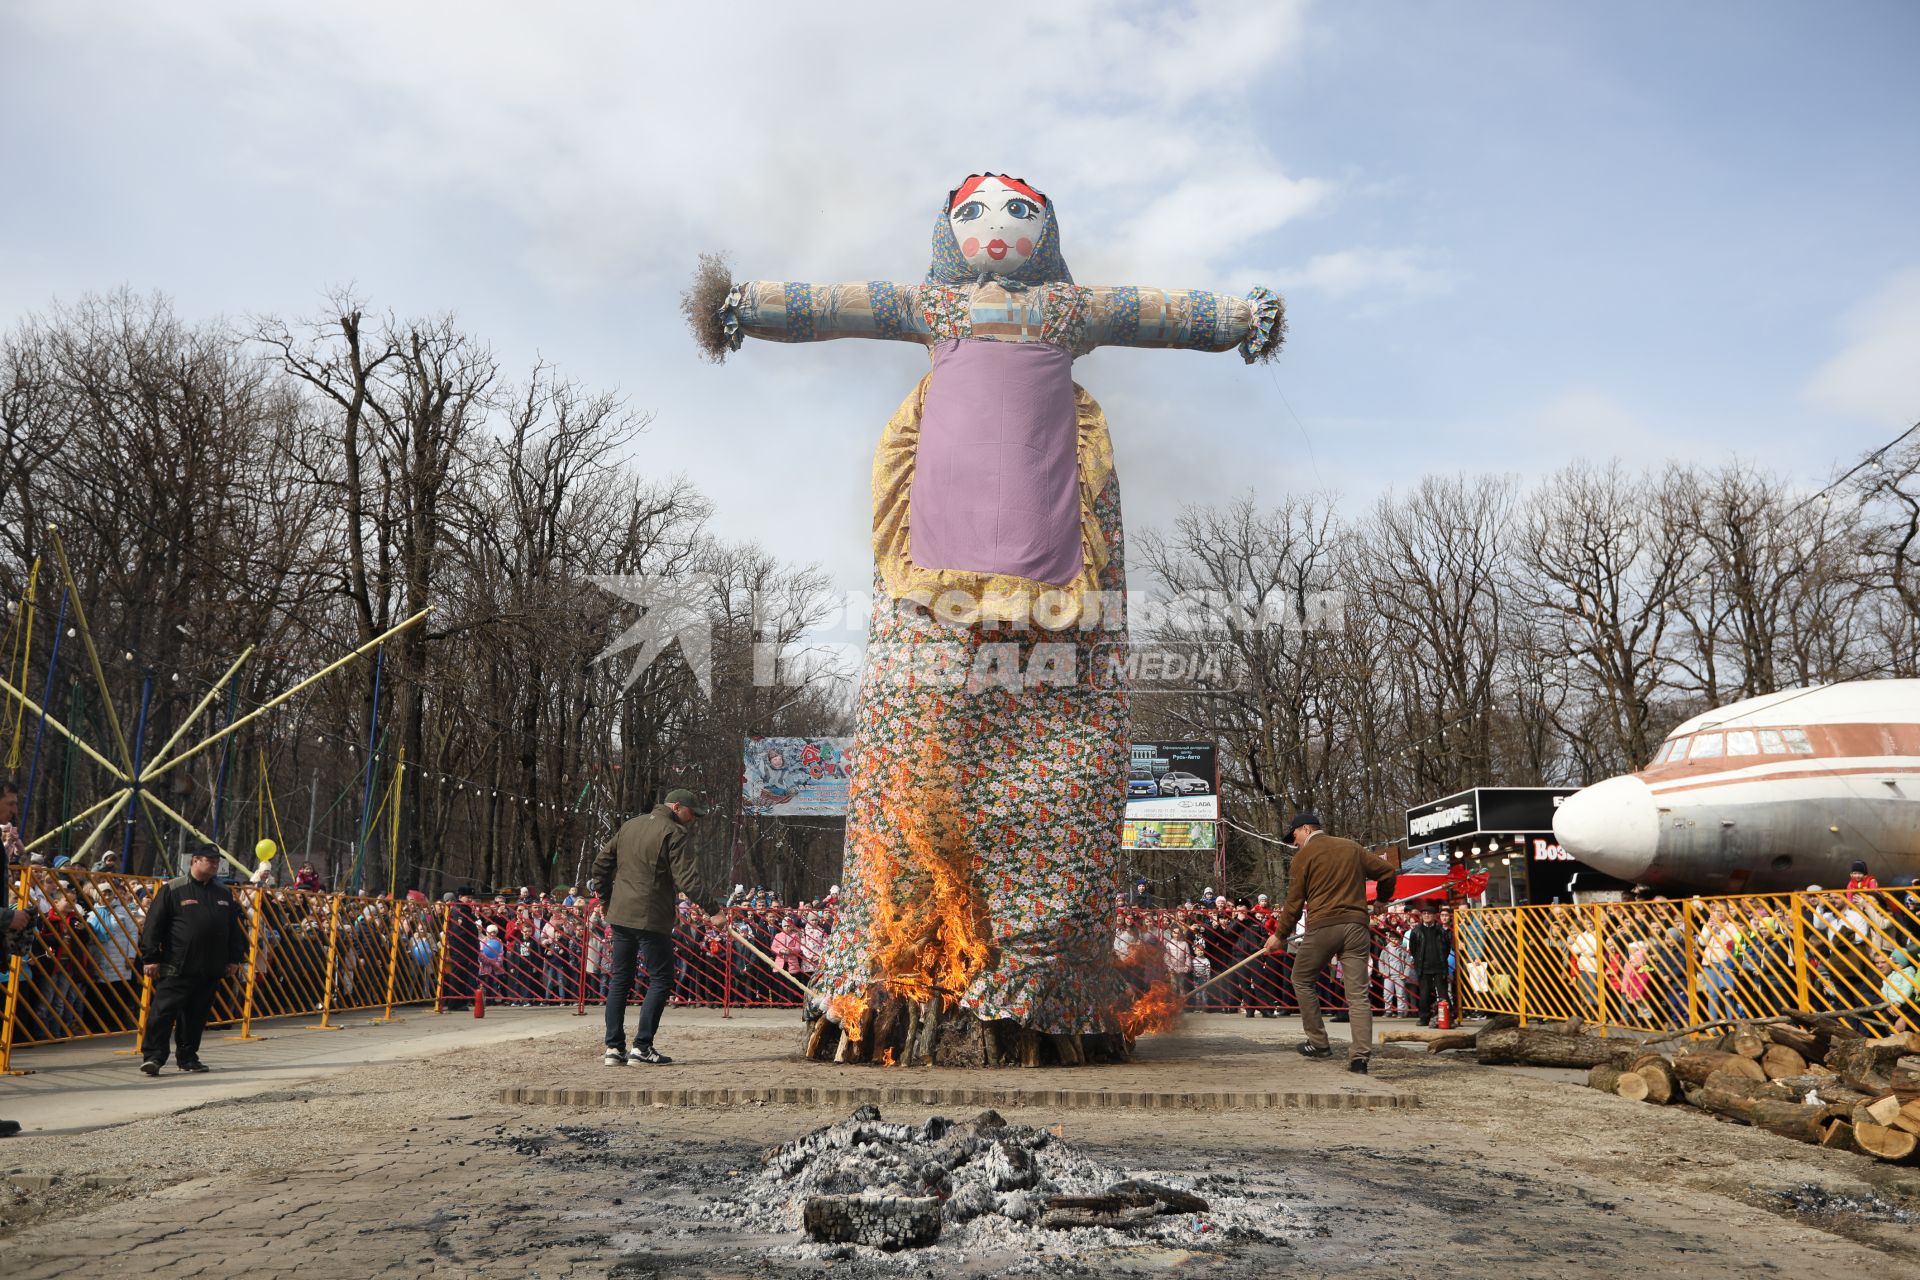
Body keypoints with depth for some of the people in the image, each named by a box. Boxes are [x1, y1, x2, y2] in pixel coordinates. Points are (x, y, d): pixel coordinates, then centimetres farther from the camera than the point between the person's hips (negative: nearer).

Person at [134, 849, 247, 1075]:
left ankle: (189, 1056, 21)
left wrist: (235, 959, 13)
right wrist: (150, 958, -10)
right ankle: (152, 1056, 0)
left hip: (210, 971, 5)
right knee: (163, 1012, -6)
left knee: (197, 1015, 11)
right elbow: (153, 925, -5)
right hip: (177, 968, -5)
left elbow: (235, 928, 17)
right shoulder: (173, 890, -3)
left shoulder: (223, 893, 14)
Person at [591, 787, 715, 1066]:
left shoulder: (629, 826, 14)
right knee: (661, 980, 2)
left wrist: (606, 897, 27)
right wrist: (711, 902, -12)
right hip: (651, 918, -8)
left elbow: (600, 865, 19)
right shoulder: (673, 833, -10)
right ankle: (642, 1046, -2)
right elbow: (687, 880, -18)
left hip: (619, 915, 8)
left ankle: (614, 1047, 13)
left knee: (620, 979, 13)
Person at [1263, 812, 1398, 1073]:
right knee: (1357, 993, 1)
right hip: (1356, 925, 4)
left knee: (1302, 980, 15)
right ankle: (1361, 1056, -7)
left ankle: (1319, 1043, 15)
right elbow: (1388, 870, 18)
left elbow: (1294, 901, 2)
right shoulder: (1352, 848, 16)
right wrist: (1382, 897, 37)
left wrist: (1279, 935, 11)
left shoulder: (1305, 855, 3)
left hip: (1323, 925, -4)